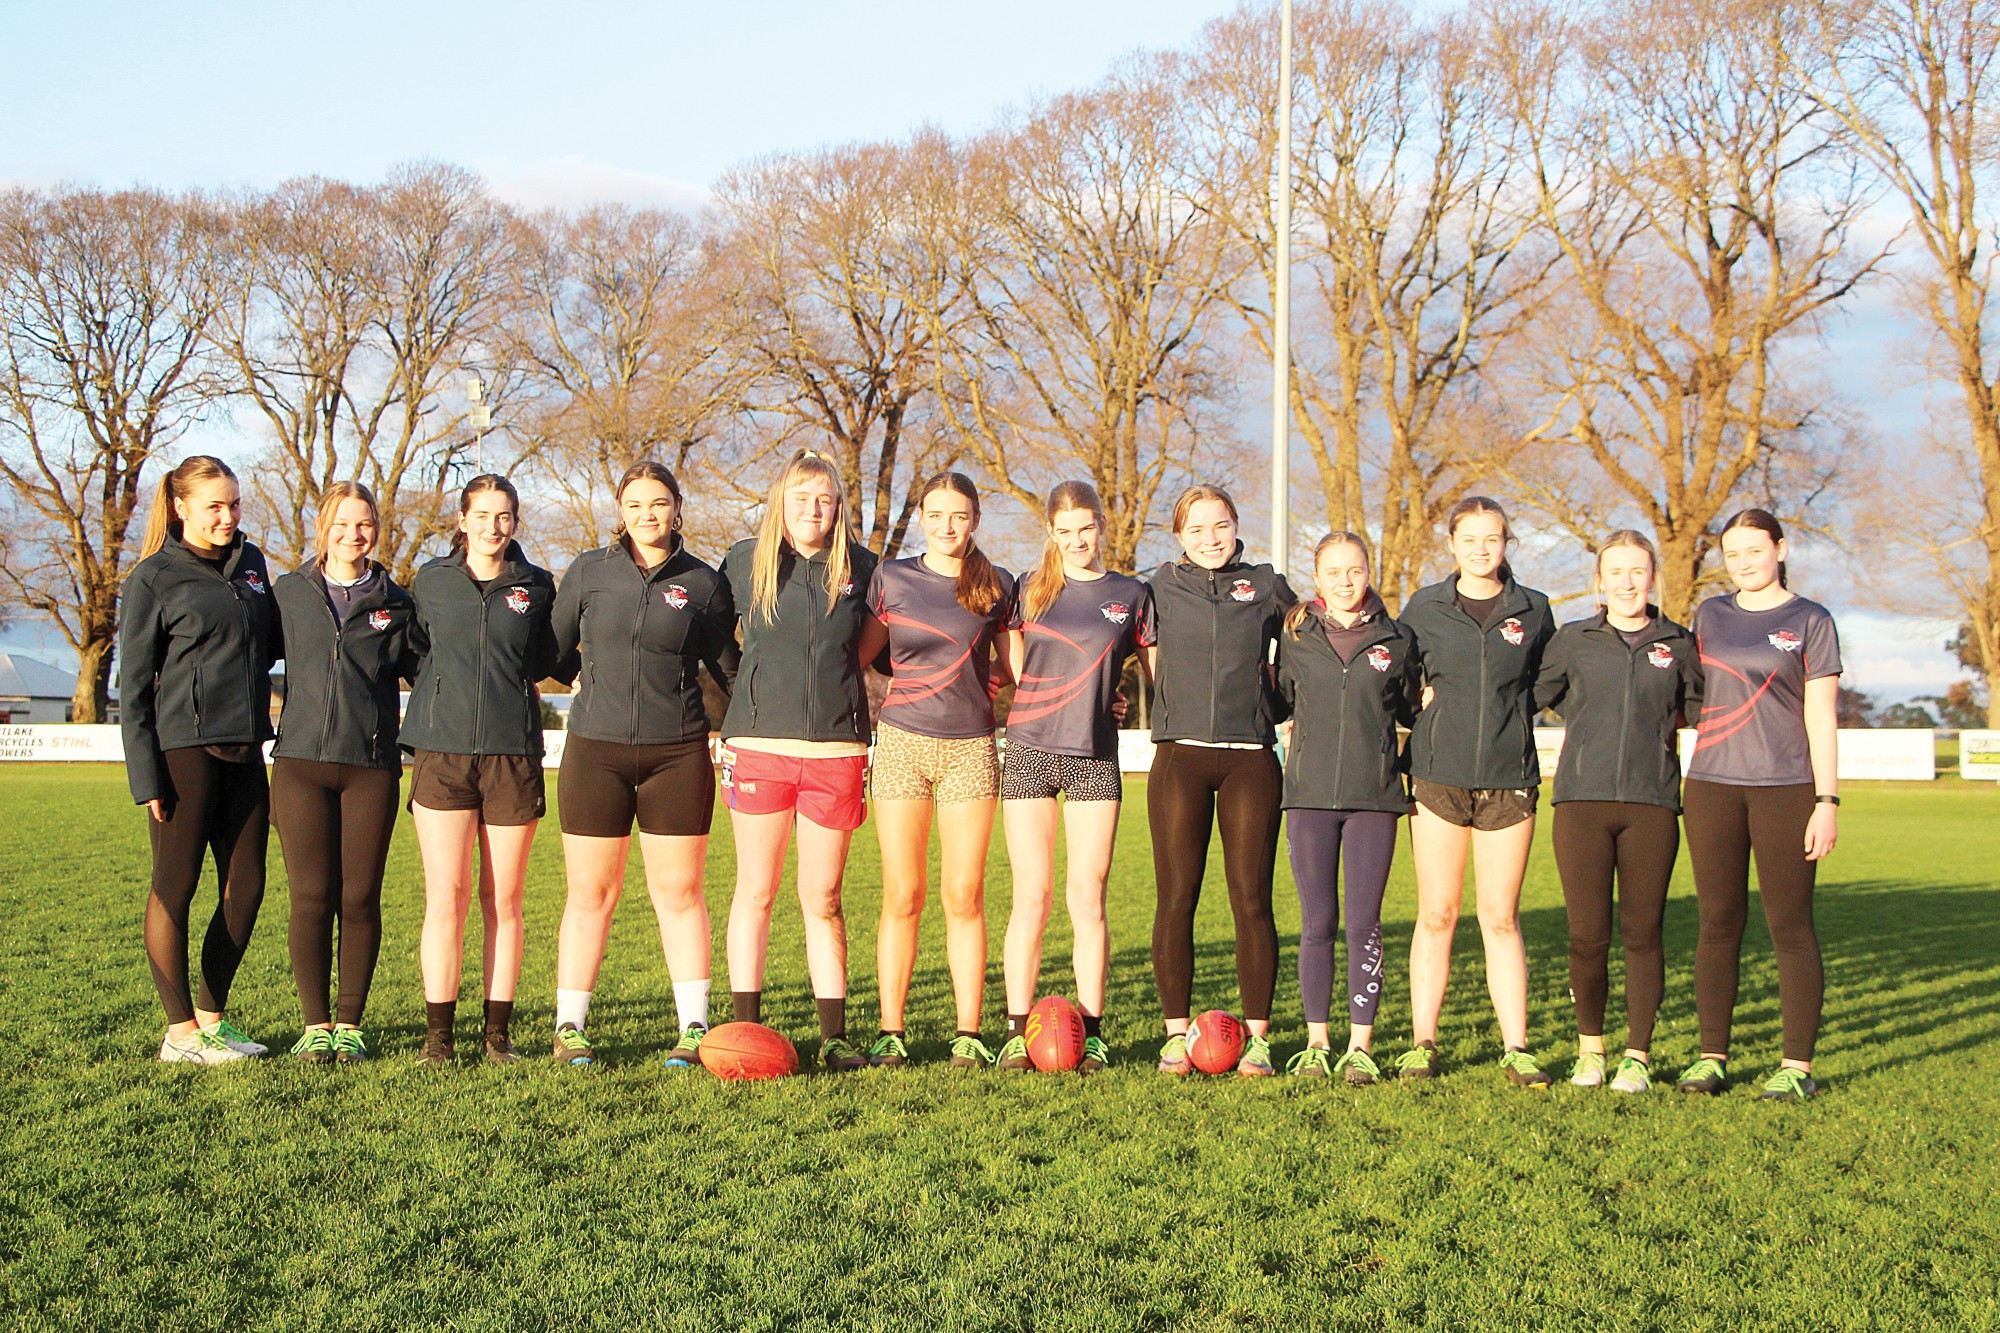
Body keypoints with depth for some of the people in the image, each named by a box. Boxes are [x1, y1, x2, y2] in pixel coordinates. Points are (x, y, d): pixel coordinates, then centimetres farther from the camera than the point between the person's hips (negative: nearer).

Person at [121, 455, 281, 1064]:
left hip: (244, 749, 6)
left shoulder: (250, 562, 13)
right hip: (183, 746, -6)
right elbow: (134, 686, -4)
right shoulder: (154, 578, -3)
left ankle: (212, 1015, 19)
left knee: (246, 886, 5)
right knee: (176, 886, 1)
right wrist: (145, 777, -10)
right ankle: (181, 1031, 8)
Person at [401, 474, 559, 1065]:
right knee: (446, 896, -4)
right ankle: (438, 1033, 1)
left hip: (513, 751, 0)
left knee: (504, 899, 2)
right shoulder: (432, 581, 9)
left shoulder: (536, 586, 8)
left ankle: (499, 1032, 10)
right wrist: (450, 689, 13)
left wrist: (509, 685, 8)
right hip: (442, 750, 0)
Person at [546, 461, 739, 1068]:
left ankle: (695, 1028, 8)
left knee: (679, 892, 3)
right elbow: (553, 653, 17)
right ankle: (569, 1028, 11)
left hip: (677, 752, 0)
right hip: (595, 750, 0)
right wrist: (590, 682, 12)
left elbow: (729, 668, 13)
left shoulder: (703, 583, 5)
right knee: (591, 893, 4)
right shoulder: (588, 572, 6)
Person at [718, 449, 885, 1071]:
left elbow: (874, 642, 21)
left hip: (836, 751, 0)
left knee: (823, 899, 4)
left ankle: (834, 1036, 10)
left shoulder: (860, 568, 5)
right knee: (756, 891, 4)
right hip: (759, 745, 0)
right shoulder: (745, 561, 5)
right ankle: (745, 1029, 11)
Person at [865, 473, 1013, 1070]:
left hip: (971, 748, 0)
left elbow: (1014, 663, 18)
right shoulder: (891, 578, 5)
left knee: (965, 897, 0)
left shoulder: (996, 586, 7)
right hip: (902, 744, 0)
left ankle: (968, 1034, 6)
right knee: (902, 897, 0)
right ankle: (890, 1032, 7)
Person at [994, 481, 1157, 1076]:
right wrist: (1047, 707, 8)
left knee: (1088, 899, -2)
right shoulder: (1029, 589, 8)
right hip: (1030, 751, 0)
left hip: (1095, 757, 0)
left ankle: (1092, 1033, 5)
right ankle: (1017, 1032, 5)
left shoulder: (1131, 595, 8)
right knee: (1031, 897, -1)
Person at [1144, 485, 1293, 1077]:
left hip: (1250, 758, 0)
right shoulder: (1163, 588, 8)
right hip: (1180, 755, 0)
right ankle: (1176, 1033, 7)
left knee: (1251, 899, -1)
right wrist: (1186, 700, 12)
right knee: (1176, 898, -1)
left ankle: (1256, 1035, 6)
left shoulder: (1267, 587, 8)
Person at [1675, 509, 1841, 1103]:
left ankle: (1798, 1066, 1)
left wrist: (1827, 799, -7)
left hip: (1784, 787, -3)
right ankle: (1711, 1057, 10)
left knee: (1790, 925, -3)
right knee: (1718, 924, 4)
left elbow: (1821, 717, -1)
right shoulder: (1709, 616, 13)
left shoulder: (1810, 622, 3)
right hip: (1712, 785, 3)